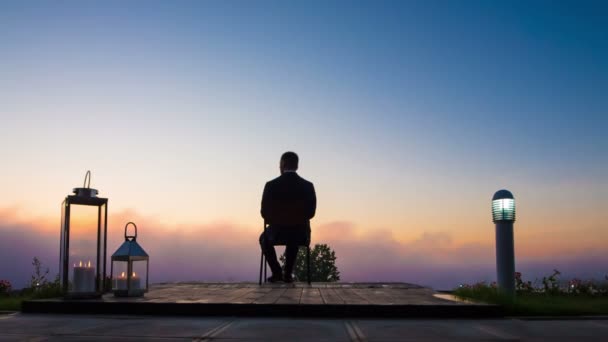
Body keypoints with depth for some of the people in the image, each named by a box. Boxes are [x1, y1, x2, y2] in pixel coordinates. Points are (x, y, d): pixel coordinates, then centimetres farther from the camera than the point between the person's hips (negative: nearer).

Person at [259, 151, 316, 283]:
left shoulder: (271, 185, -13)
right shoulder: (308, 186, -9)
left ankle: (277, 272, 22)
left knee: (264, 238, 34)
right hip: (301, 235, 2)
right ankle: (288, 274, 31)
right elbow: (311, 212, -1)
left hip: (277, 233, -2)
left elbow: (264, 213, -5)